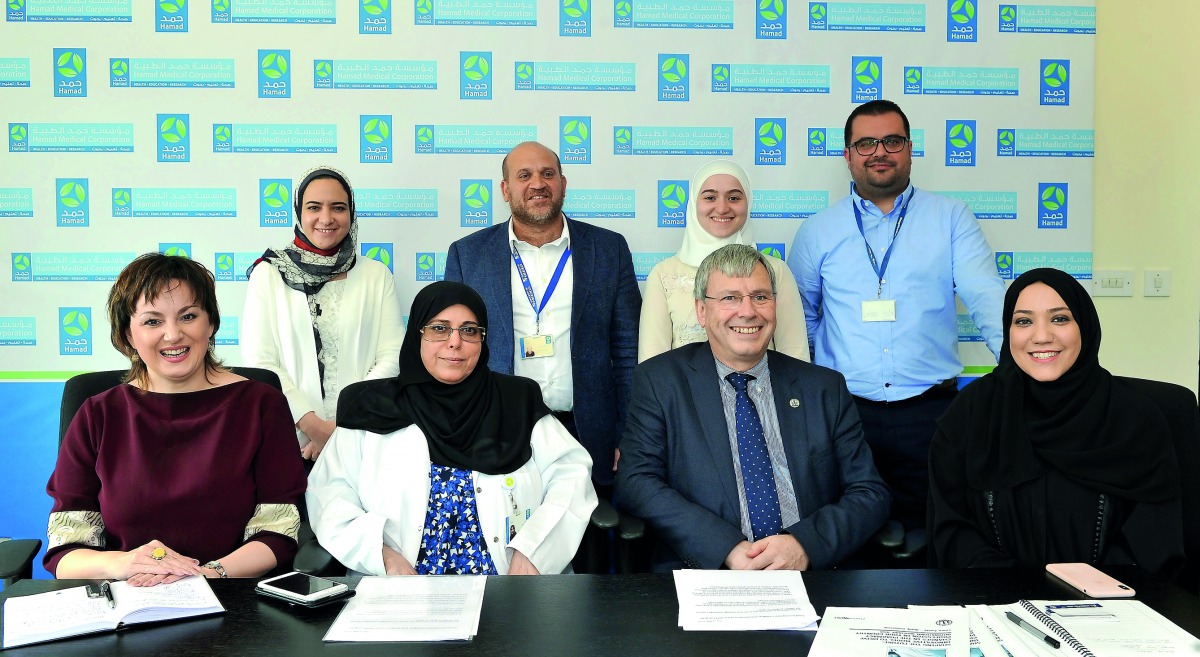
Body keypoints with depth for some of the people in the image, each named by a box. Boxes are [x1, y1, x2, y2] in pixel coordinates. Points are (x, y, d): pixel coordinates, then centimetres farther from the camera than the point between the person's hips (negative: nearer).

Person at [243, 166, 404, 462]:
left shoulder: (377, 275, 5)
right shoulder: (269, 274, 2)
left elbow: (391, 357, -2)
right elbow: (258, 360, -5)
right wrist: (314, 426, -14)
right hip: (289, 438, -1)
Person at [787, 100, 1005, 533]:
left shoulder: (951, 218, 7)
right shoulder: (817, 232, 10)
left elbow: (986, 296, -4)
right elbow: (798, 320, 17)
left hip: (929, 414, 0)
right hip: (842, 413, 1)